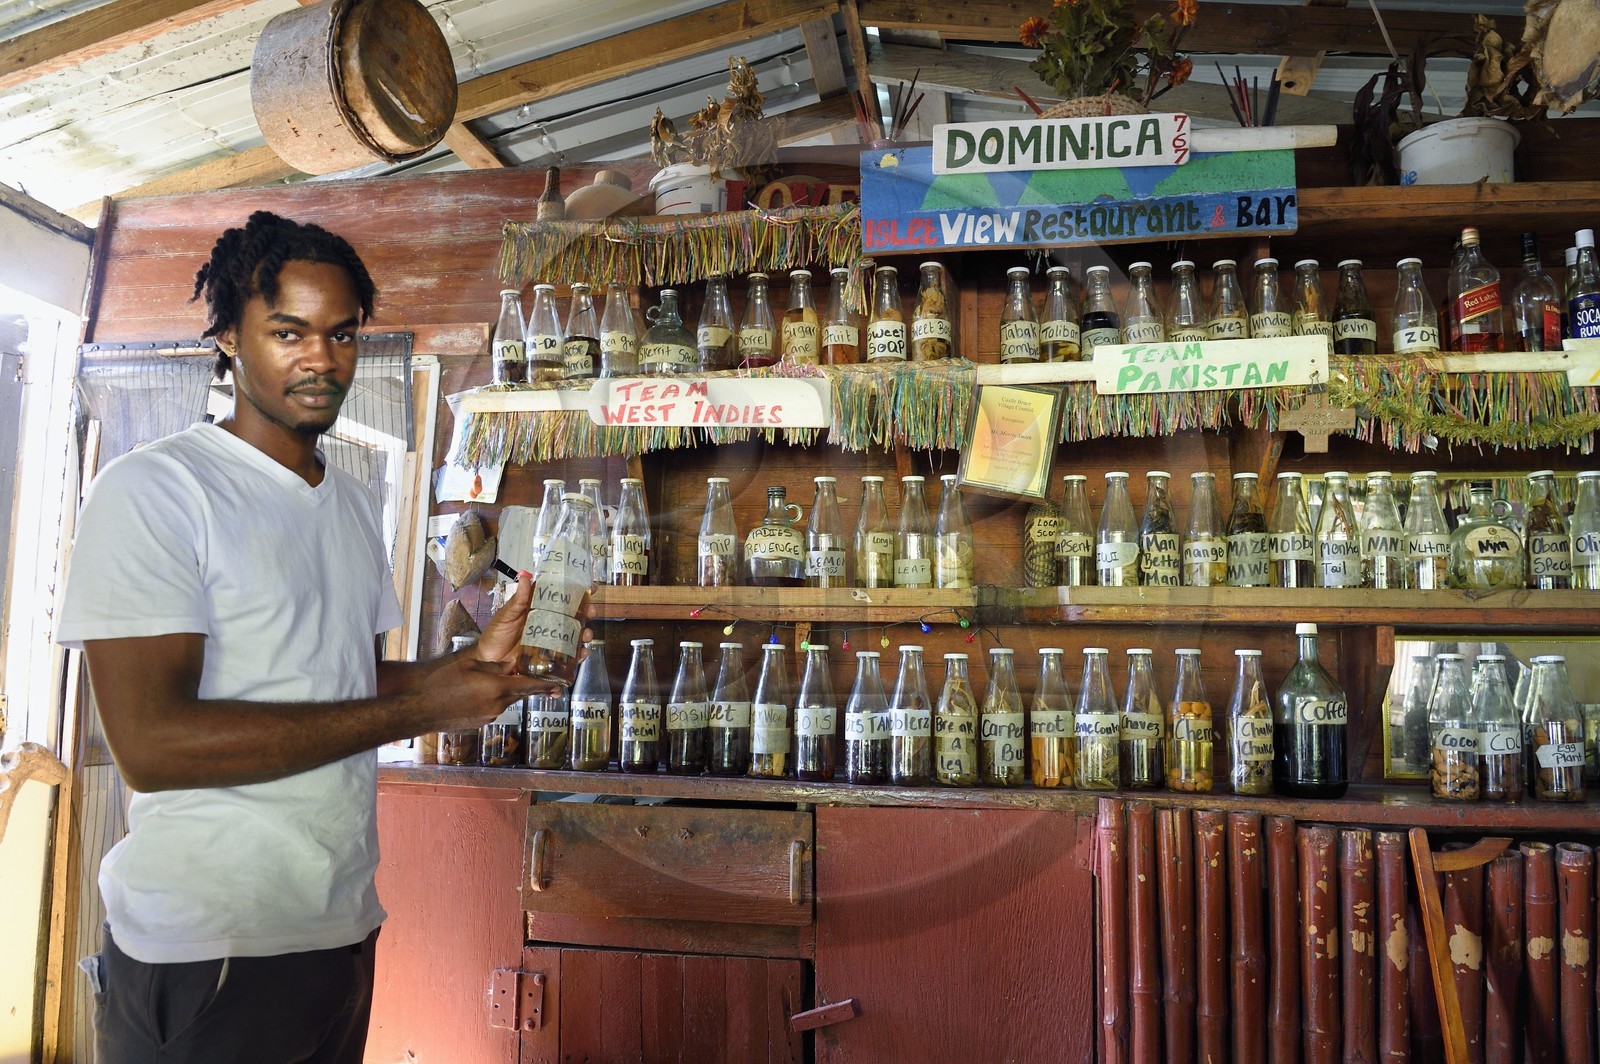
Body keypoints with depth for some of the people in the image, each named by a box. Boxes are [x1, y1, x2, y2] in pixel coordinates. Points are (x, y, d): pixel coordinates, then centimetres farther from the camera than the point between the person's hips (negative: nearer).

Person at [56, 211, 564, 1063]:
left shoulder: (353, 504, 13)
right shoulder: (151, 490, -12)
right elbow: (151, 742, -22)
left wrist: (470, 666, -2)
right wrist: (420, 707, -20)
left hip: (342, 929, 7)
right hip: (203, 956, -7)